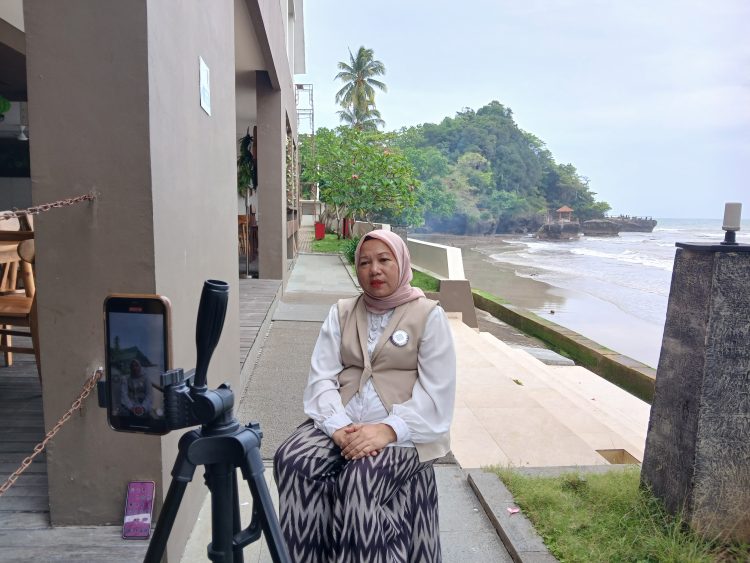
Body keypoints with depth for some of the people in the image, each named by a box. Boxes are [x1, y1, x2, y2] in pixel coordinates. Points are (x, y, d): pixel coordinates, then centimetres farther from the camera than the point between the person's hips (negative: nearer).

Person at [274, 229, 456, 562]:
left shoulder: (429, 315, 0)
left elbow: (437, 392, -8)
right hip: (341, 424, 4)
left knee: (360, 479, -31)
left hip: (403, 432, -3)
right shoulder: (341, 313, 11)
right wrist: (339, 426, -17)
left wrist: (389, 430, -22)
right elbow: (321, 377, 2)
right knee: (292, 462, -23)